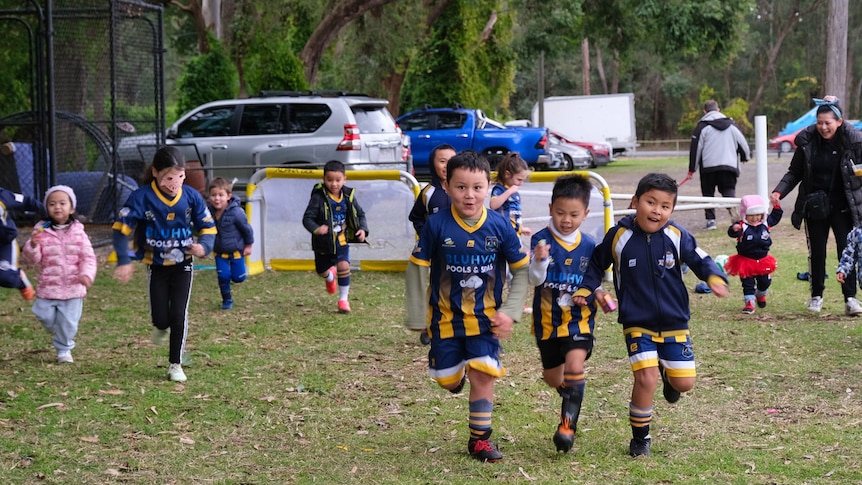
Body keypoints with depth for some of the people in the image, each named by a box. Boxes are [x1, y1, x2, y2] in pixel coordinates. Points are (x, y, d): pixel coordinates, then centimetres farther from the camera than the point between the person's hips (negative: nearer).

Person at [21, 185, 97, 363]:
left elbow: (88, 257, -2)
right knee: (45, 317, 2)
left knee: (68, 322, 3)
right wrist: (33, 244, -27)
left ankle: (64, 349, 23)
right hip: (48, 287, 0)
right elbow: (33, 258, -7)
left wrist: (87, 274, -19)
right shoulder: (42, 231, -4)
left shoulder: (78, 233, -1)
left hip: (73, 288, 0)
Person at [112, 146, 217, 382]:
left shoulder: (191, 197, -13)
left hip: (183, 264, 0)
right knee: (160, 317, 2)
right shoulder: (142, 198, -20)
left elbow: (208, 227, -4)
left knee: (178, 314, -5)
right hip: (156, 265, 0)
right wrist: (124, 261, -22)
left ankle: (175, 364, 7)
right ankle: (162, 327, 40)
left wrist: (204, 246, -25)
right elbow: (121, 227, -16)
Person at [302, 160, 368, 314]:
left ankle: (343, 298, -2)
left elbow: (360, 214, 5)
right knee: (322, 271, 15)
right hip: (324, 243, -1)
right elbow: (307, 218, -20)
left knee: (343, 266, -20)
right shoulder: (318, 197, -19)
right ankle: (330, 277, 55)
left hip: (342, 241, 1)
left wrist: (362, 229, -13)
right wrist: (316, 229, -40)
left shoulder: (348, 196, -7)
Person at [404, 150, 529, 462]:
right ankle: (457, 372, 47)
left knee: (482, 376, -10)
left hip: (485, 316, 0)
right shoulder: (437, 226, -15)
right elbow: (417, 268, -5)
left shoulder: (500, 227, -11)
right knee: (447, 381, 9)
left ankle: (479, 439, 8)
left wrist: (510, 312, -9)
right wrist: (416, 316, -4)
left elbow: (521, 270, -1)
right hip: (445, 316, 0)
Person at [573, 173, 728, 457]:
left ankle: (667, 372, 42)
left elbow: (700, 260, 0)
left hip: (674, 322, 2)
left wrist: (715, 278, -20)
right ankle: (640, 438, 6)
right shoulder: (619, 236, -8)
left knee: (684, 383, 2)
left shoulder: (677, 236, -8)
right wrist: (585, 289, -2)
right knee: (646, 379, -15)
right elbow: (597, 263, 9)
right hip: (637, 324, -2)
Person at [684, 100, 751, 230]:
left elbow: (695, 149, -2)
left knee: (708, 193, 9)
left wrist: (691, 170, 3)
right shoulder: (731, 125, 9)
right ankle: (732, 207, -23)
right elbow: (742, 143, 15)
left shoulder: (702, 126, -1)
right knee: (728, 189, 9)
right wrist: (746, 156, 35)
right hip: (729, 165, 2)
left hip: (708, 166, -2)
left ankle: (710, 220, 1)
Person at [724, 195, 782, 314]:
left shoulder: (765, 223, -1)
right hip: (746, 261, -5)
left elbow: (775, 217, 17)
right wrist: (734, 229, -58)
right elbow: (731, 232, -36)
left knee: (765, 282, 20)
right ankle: (749, 302, 6)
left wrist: (776, 206, 6)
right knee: (748, 284, -1)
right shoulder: (742, 226, -19)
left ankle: (760, 295, 48)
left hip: (762, 261, 5)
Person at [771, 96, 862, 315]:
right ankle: (816, 295, 23)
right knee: (816, 252, 9)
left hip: (842, 206, -2)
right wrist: (779, 192, -9)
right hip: (815, 206, 2)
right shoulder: (807, 141, -5)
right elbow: (795, 172, 3)